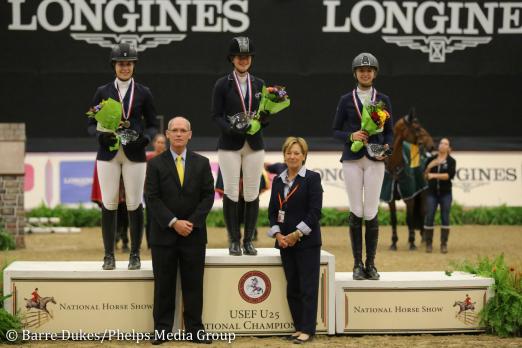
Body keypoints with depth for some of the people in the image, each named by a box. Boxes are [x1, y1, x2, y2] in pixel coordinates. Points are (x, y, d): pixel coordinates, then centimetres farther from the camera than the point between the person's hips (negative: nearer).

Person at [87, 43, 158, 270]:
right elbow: (92, 125, 7)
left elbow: (153, 125, 8)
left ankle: (135, 255, 9)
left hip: (134, 154, 0)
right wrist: (102, 135, -14)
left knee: (134, 204, 0)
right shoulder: (103, 92, 7)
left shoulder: (143, 93, 6)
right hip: (108, 154, 0)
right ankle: (109, 255, 8)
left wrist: (144, 137, -13)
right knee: (109, 205, 0)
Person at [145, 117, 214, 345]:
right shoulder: (155, 164, 2)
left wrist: (192, 222, -9)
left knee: (193, 284, 3)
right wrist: (174, 222, -14)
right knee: (164, 285, 3)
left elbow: (208, 196, 2)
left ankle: (194, 329, 8)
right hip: (164, 234, -1)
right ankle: (162, 329, 9)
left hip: (194, 234, 1)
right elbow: (152, 198, -5)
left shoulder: (202, 163, 7)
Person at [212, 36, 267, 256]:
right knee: (231, 193, -5)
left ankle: (248, 240, 9)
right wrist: (231, 129, -20)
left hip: (254, 145, 3)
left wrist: (259, 123, -12)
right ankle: (234, 240, 5)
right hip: (230, 145, -3)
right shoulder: (222, 85, 2)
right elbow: (216, 116, -3)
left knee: (252, 194, 1)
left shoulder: (259, 85, 11)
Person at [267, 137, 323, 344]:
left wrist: (297, 234, -14)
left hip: (307, 241, -5)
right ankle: (299, 327, 14)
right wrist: (278, 234, -5)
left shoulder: (312, 179, -4)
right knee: (292, 287, 7)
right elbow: (272, 210, 10)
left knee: (308, 287, -4)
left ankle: (308, 330, -1)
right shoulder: (278, 181, 12)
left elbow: (315, 211, -10)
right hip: (285, 241, 5)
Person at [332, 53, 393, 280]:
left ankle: (371, 264, 5)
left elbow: (389, 132, 12)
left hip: (375, 160, 0)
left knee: (371, 213, -4)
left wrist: (386, 146, -8)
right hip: (352, 159, 0)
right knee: (356, 212, -2)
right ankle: (358, 264, 5)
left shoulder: (383, 100, 9)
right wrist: (351, 136, -11)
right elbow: (336, 131, 8)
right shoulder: (346, 100, 7)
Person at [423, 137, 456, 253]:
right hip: (432, 192, 1)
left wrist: (434, 175, -21)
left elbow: (450, 175, -16)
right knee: (429, 217, -3)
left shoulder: (451, 161, -1)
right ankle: (429, 243, 5)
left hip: (445, 193, -1)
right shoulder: (431, 159, 6)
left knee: (445, 218, 1)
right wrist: (429, 167, -13)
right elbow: (425, 176, 6)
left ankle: (444, 244, 7)